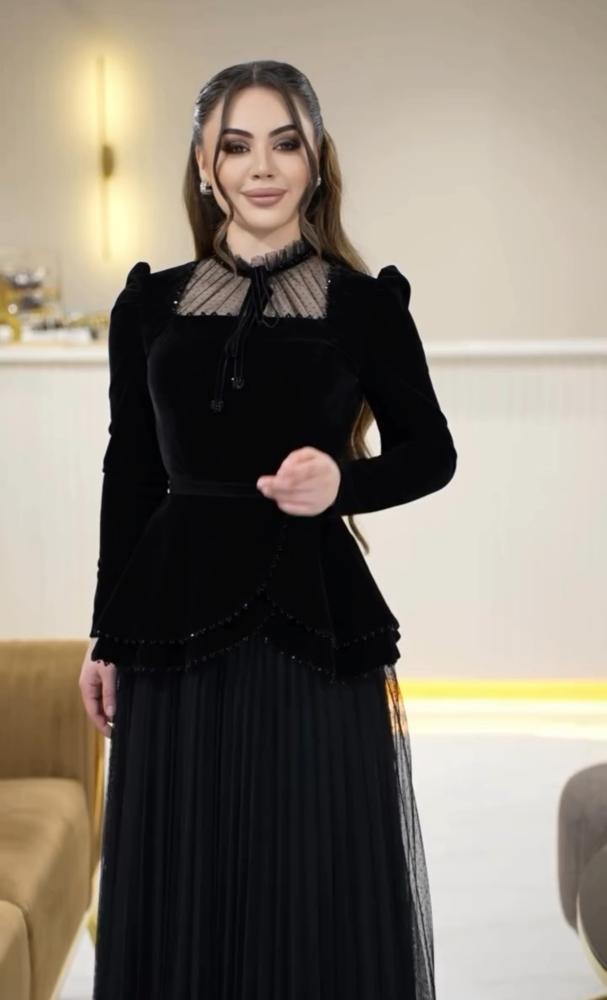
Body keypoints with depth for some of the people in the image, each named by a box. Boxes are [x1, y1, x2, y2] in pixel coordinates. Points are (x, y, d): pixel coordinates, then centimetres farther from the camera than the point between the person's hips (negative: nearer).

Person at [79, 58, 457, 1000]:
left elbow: (431, 452, 5)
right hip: (178, 618, 2)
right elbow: (128, 477, 10)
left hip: (318, 619, -2)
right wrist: (106, 635, 10)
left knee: (325, 881, 4)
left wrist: (343, 481, -16)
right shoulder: (150, 303, 6)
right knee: (183, 885, 10)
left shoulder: (366, 301, 0)